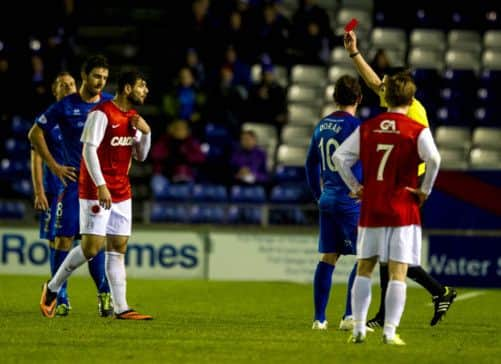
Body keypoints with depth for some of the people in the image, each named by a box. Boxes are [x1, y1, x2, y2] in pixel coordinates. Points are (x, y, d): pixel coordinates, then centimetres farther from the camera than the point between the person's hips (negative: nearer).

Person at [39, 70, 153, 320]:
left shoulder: (133, 118, 12)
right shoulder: (102, 114, -13)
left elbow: (140, 156, 19)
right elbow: (89, 150, -18)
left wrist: (145, 133, 0)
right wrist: (101, 185, -24)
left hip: (122, 193, 8)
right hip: (96, 192, -8)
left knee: (118, 248, 3)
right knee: (91, 247, -9)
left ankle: (121, 308, 1)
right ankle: (52, 288, 9)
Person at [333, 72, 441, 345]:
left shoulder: (367, 128, 5)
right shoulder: (417, 131, -6)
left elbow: (339, 157, 1)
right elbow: (433, 158, -21)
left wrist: (355, 187, 8)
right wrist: (425, 190, -9)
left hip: (371, 209, 3)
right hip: (404, 210, -3)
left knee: (364, 269, 13)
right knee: (398, 273, -1)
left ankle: (359, 329, 9)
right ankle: (390, 332, -7)